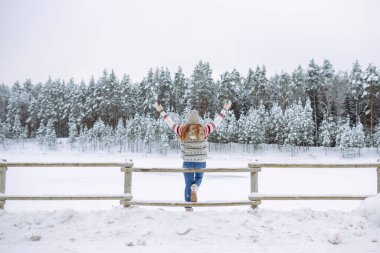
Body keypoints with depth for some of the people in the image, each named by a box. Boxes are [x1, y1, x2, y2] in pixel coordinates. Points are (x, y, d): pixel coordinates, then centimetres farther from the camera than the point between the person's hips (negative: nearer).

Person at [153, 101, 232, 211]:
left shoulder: (182, 130, -5)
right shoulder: (204, 130, -8)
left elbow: (169, 122, 5)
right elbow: (216, 121, 3)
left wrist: (161, 111, 17)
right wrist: (224, 109, 14)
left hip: (187, 162, 1)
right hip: (201, 162, 0)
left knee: (188, 183, 14)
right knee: (199, 178, 25)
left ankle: (188, 206, 17)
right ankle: (195, 187, -8)